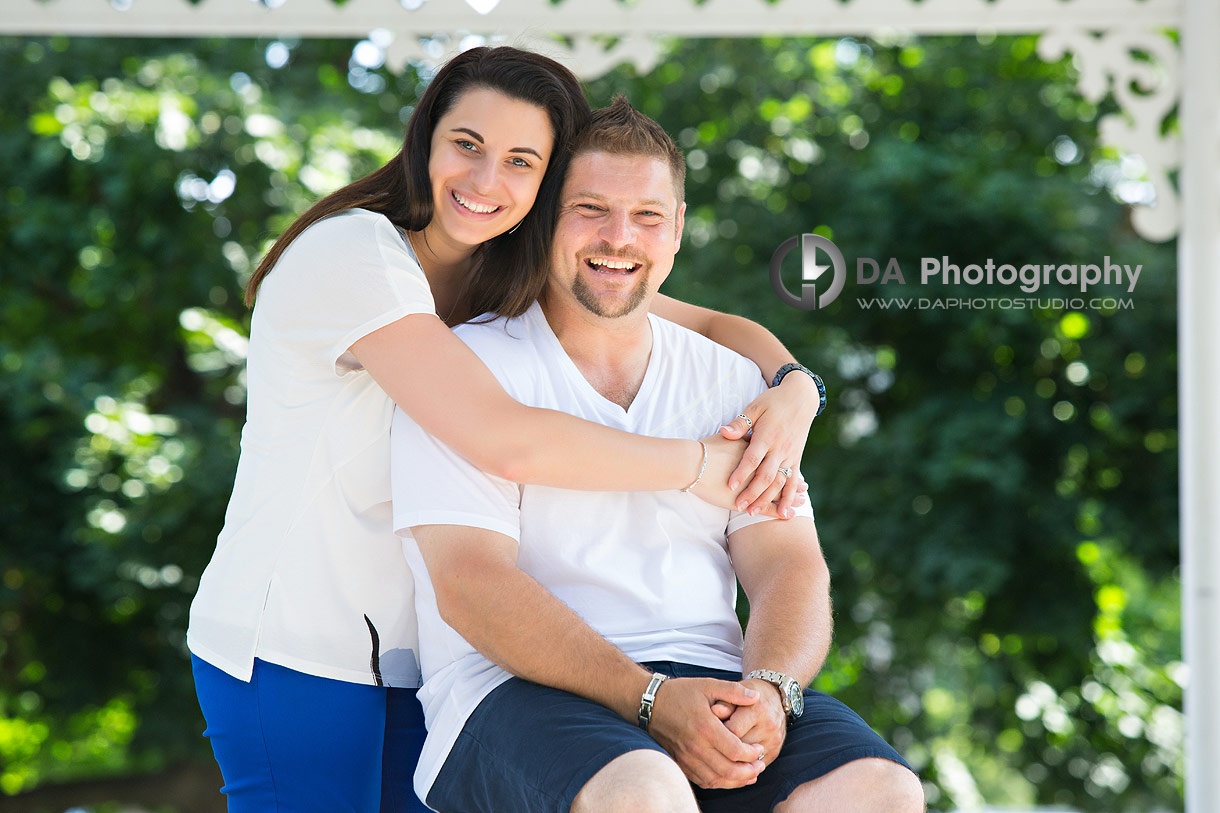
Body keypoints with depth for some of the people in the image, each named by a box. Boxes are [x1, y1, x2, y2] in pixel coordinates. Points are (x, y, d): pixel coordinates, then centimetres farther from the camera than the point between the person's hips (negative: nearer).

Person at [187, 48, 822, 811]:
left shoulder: (521, 281, 6)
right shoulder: (352, 254, -18)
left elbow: (720, 327, 9)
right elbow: (508, 441, -27)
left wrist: (794, 388, -13)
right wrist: (700, 464, -18)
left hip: (419, 655, 7)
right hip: (293, 653, -7)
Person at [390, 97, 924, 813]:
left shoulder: (734, 385, 18)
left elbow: (791, 567, 8)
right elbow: (471, 586, -9)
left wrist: (769, 691, -15)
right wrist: (650, 698, -20)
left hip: (707, 687, 4)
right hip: (524, 695, -4)